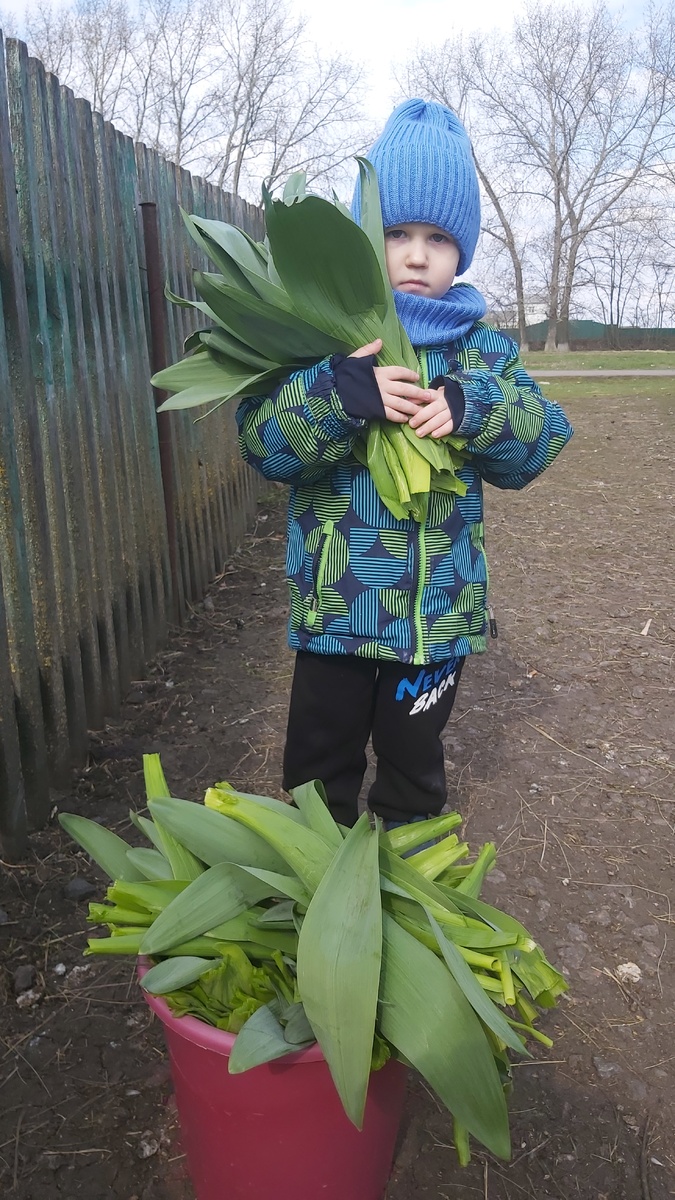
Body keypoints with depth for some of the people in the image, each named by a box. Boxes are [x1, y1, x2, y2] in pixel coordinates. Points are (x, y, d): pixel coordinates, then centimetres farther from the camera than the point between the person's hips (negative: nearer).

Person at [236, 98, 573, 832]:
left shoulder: (483, 346, 1)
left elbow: (539, 442, -6)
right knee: (319, 766, 16)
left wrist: (475, 407, -26)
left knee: (414, 758, 21)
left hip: (440, 610, 2)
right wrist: (337, 395, -32)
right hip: (334, 607, -1)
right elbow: (263, 445, -14)